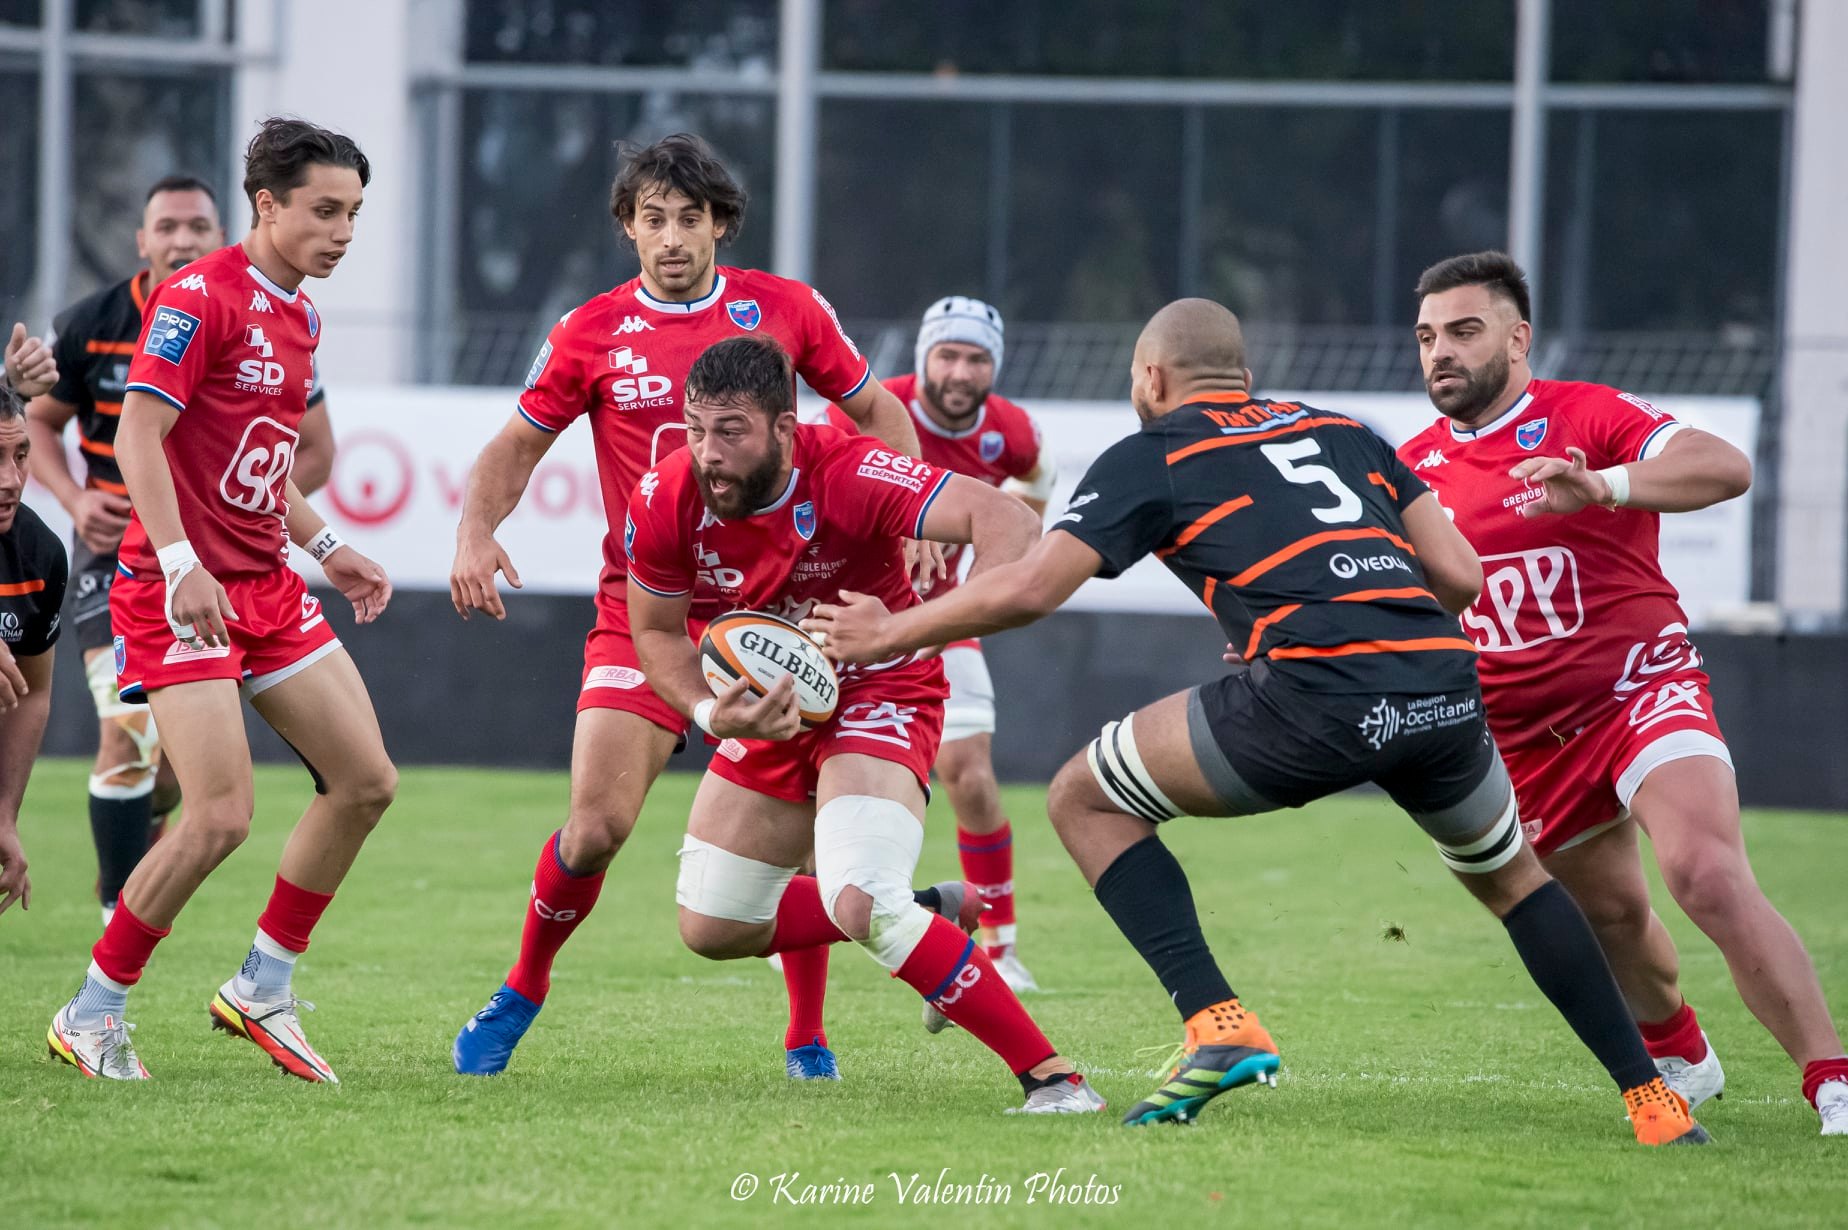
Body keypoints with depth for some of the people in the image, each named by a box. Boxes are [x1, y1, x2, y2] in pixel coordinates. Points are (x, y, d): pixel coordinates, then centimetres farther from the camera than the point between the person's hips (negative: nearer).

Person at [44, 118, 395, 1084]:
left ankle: (262, 989, 15)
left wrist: (325, 548, 18)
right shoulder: (200, 296, -13)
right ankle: (91, 1017, -1)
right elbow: (137, 435, -20)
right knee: (220, 817, -15)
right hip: (180, 590, -9)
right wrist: (180, 562, -29)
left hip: (266, 587, 9)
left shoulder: (298, 316, 15)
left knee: (364, 781, 3)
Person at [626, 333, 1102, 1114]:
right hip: (772, 704, 7)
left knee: (861, 906, -29)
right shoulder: (666, 500, -17)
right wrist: (709, 712, -21)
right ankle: (921, 924, 31)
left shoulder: (848, 476, -32)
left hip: (876, 694, -7)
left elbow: (1008, 524, -41)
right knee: (709, 930, 12)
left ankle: (1051, 1077, -23)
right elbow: (656, 632, 0)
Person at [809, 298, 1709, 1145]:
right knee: (1510, 877, 32)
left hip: (1318, 694, -5)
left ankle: (1218, 1024, 1)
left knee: (1085, 798, 15)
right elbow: (1461, 576, 19)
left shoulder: (1150, 456, 14)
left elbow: (1028, 590, 5)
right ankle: (1652, 1101, 24)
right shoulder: (1341, 431, 27)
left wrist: (886, 634, 17)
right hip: (1445, 688, 5)